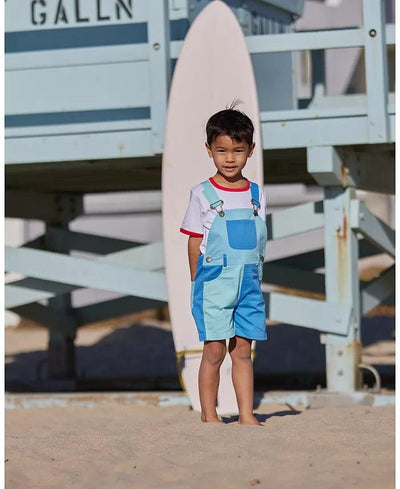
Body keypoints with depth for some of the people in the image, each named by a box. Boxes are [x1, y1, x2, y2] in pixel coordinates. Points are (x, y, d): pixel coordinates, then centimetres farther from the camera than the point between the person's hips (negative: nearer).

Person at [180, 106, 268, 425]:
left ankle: (247, 414, 11)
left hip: (249, 282, 3)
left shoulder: (257, 195, 8)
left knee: (243, 351, 7)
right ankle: (209, 414, 6)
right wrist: (198, 280, -3)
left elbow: (259, 242, 13)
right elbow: (195, 242, 1)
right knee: (214, 351, -2)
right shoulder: (202, 195, -2)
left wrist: (254, 276, 10)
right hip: (214, 282, -3)